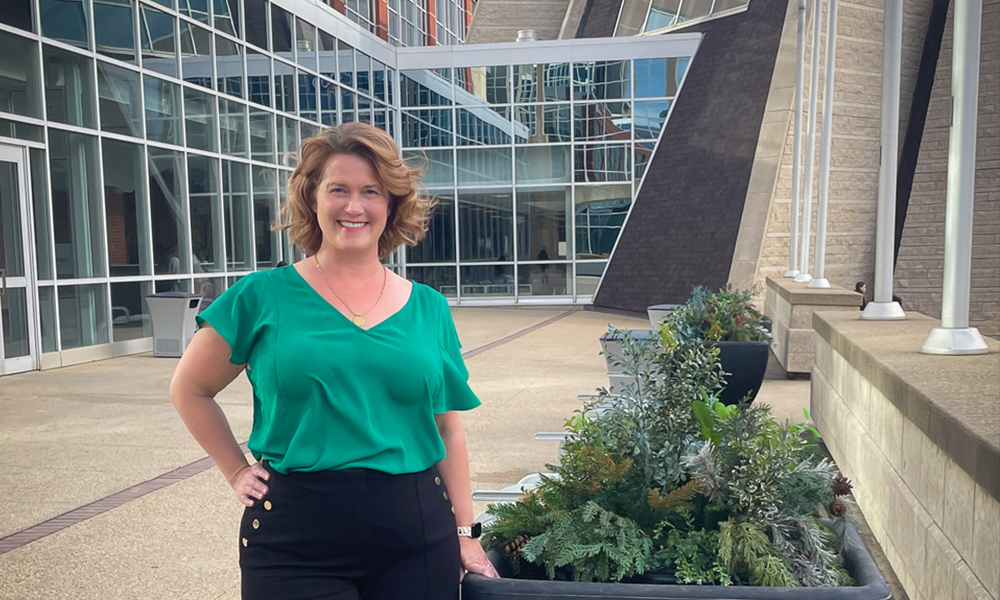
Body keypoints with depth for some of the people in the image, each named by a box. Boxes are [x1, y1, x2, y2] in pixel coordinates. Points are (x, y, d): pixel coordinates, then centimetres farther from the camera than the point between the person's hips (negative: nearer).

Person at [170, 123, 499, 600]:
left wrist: (463, 533, 6)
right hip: (296, 540, -2)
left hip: (417, 537, 2)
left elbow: (448, 431, 7)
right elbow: (189, 390, 9)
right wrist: (238, 473, 3)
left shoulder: (428, 308, 4)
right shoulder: (264, 296, -2)